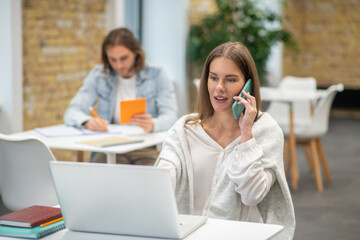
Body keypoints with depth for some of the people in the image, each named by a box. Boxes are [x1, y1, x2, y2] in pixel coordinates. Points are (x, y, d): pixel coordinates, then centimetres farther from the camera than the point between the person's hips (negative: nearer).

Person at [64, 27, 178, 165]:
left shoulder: (156, 76, 6)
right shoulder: (98, 75, 10)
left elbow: (171, 117, -5)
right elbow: (71, 113, 4)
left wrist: (152, 125, -30)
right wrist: (87, 122, -21)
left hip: (148, 149, -1)